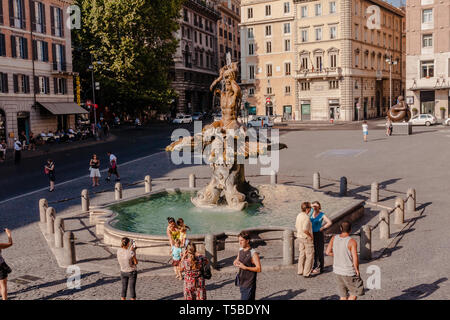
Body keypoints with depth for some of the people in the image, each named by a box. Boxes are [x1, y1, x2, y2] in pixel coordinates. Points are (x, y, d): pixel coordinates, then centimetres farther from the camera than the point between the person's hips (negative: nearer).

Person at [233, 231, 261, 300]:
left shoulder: (253, 253, -16)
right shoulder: (240, 250, 7)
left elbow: (258, 269, -19)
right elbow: (236, 261, 23)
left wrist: (245, 267, -23)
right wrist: (236, 263, -2)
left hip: (249, 284, -7)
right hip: (241, 282, 7)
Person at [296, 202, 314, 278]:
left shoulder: (299, 215, 3)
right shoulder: (306, 218, -24)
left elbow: (297, 226, 13)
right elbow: (305, 230, -30)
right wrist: (310, 236, -16)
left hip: (300, 237, 8)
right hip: (307, 238, -8)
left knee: (302, 254, 17)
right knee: (310, 256, 2)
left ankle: (300, 271, 24)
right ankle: (306, 273, 4)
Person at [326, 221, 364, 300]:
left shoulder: (334, 238, -4)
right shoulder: (352, 242, -19)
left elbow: (328, 252, 1)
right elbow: (355, 259, -21)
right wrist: (357, 270, -5)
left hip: (337, 271, 5)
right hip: (349, 273, -5)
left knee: (343, 295, 17)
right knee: (356, 291, 16)